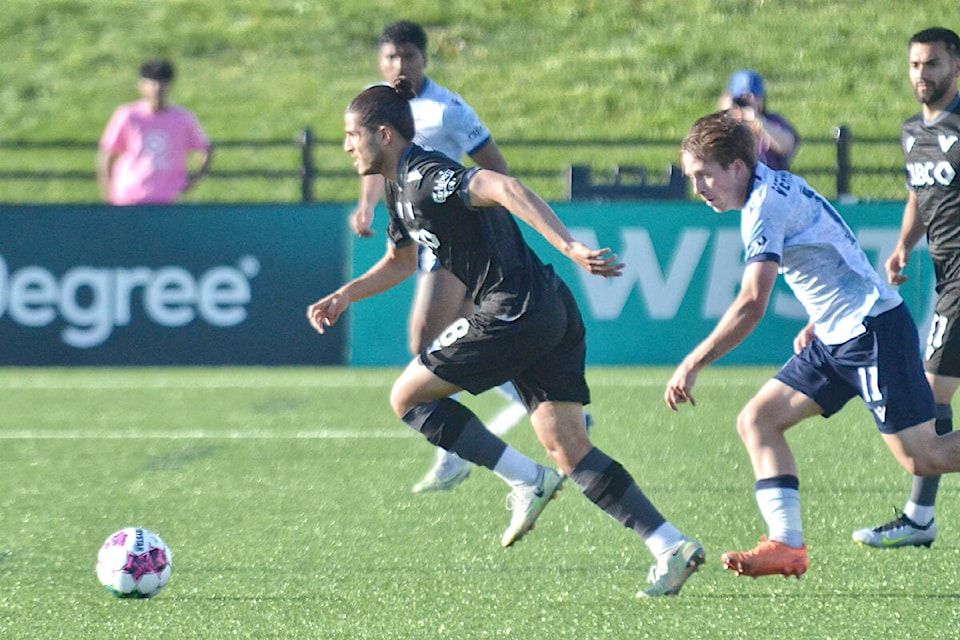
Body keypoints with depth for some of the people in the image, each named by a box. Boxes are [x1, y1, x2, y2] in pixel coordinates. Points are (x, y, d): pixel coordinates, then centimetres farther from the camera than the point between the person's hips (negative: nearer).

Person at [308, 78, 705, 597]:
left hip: (515, 314, -10)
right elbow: (400, 261, 37)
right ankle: (672, 546, -3)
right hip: (551, 314, 10)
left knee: (408, 397, 1)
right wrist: (342, 297, 26)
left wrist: (571, 249, -38)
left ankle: (526, 480, -2)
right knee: (567, 446, 5)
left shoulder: (426, 175, -13)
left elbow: (505, 189, -28)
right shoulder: (401, 185, 19)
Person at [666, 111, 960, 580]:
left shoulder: (765, 207, -18)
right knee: (757, 420, 0)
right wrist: (816, 324, 21)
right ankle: (786, 545, -8)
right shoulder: (780, 187, 11)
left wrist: (692, 365, -22)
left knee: (922, 459, -7)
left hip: (873, 330, -10)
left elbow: (751, 304, -26)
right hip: (836, 337, 10)